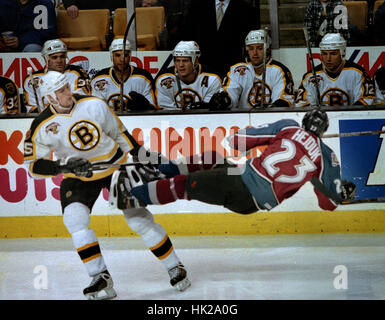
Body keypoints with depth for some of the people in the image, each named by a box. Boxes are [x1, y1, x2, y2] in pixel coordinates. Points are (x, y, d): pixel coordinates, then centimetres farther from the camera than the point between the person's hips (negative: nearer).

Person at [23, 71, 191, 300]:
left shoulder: (94, 104, -13)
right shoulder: (42, 126, -16)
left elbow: (118, 132, 1)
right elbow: (33, 165, -14)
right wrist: (64, 166, -30)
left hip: (114, 165, 0)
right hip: (78, 176, 0)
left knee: (139, 218, -5)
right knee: (74, 218, -23)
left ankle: (175, 268, 10)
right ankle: (102, 279, -19)